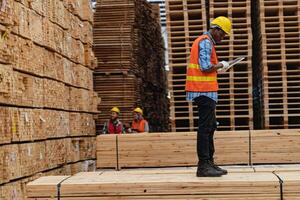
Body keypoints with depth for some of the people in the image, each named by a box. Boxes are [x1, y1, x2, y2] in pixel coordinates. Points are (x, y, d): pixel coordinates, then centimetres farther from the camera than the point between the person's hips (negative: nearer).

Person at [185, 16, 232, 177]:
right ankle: (203, 166, -8)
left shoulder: (205, 42, 21)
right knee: (205, 127, -10)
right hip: (205, 91, -11)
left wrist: (217, 68, 11)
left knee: (210, 127, 13)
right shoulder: (206, 42, -11)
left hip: (205, 91, 11)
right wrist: (220, 65, -6)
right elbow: (205, 67, -21)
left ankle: (209, 163, 18)